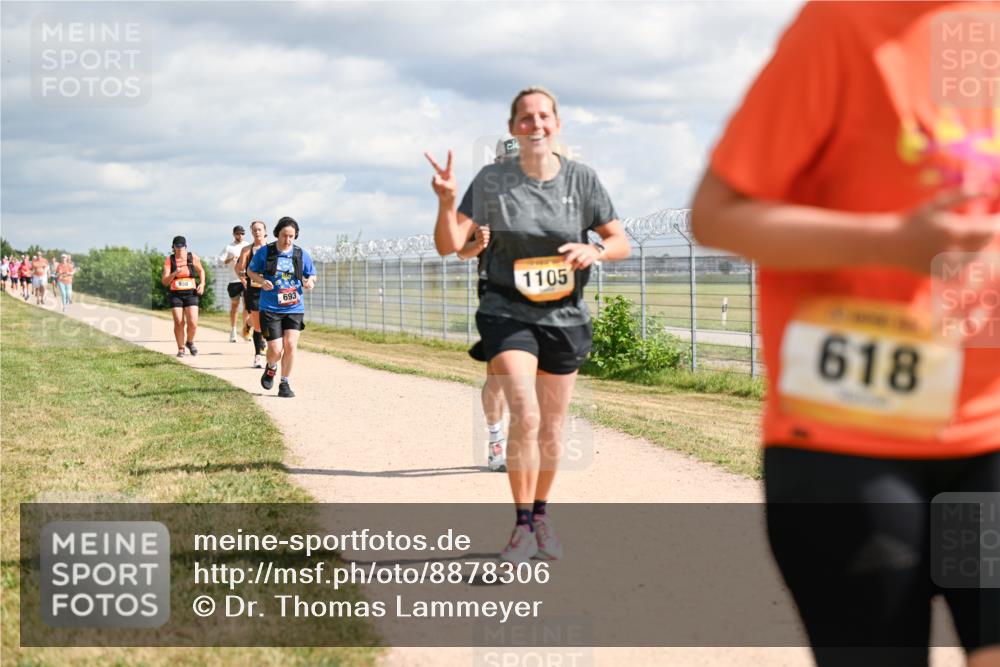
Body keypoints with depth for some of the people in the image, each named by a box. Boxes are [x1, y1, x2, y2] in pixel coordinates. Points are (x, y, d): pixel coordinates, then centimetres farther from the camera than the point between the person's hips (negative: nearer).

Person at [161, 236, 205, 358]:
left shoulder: (193, 257, 1)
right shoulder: (169, 260, -2)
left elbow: (201, 271, 21)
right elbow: (164, 281, -5)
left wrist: (202, 284, 6)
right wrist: (175, 273, -22)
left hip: (191, 294, 1)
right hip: (176, 294, 0)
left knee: (193, 323, -10)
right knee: (179, 323, -7)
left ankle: (190, 342, 20)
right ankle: (181, 349, 10)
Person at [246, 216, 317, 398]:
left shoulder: (302, 255, 3)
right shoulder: (264, 252, -2)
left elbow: (312, 275, 14)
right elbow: (250, 271, 10)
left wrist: (310, 282, -10)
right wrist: (261, 281, -11)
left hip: (294, 308, 2)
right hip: (270, 308, -2)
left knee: (290, 344, -11)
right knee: (276, 350, -7)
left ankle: (285, 384, 6)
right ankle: (271, 368, 29)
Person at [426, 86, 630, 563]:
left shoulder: (581, 180, -4)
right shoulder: (491, 181, -7)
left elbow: (621, 242, 2)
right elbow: (450, 245, -8)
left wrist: (594, 250, -20)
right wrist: (446, 202, -27)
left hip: (564, 316, 3)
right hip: (508, 312, -2)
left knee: (552, 425, 13)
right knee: (525, 416, -18)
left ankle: (541, 515, 33)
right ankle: (523, 527, -7)